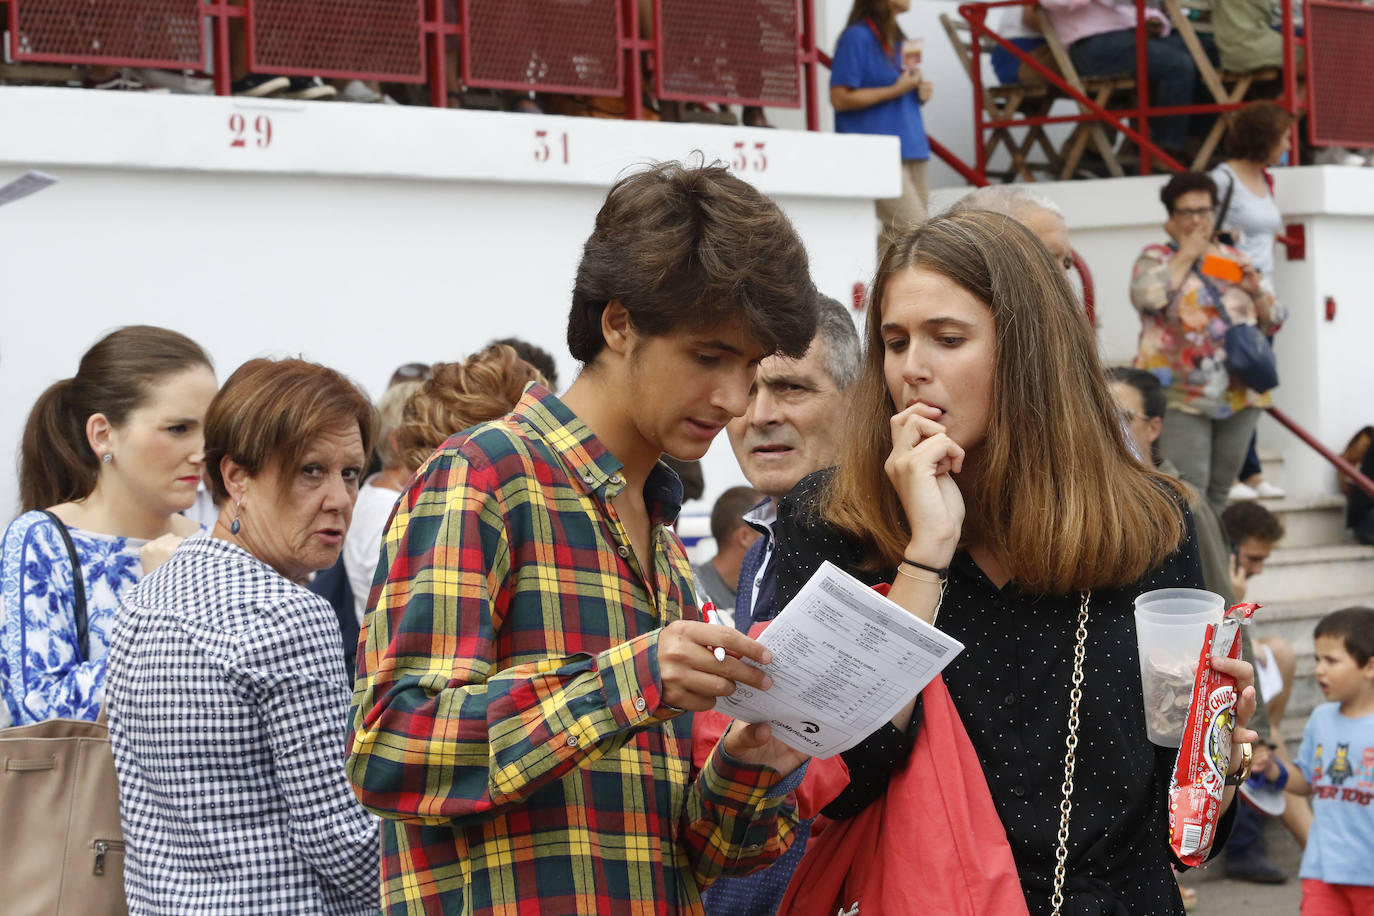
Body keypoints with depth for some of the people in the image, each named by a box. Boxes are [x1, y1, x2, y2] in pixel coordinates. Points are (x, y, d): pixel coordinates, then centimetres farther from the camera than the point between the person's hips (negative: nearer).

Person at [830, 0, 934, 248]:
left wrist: (921, 91, 5)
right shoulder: (857, 37, -8)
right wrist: (896, 90, -15)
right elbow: (840, 98, -13)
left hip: (911, 150, 8)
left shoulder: (898, 39, 18)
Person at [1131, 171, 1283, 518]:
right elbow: (1145, 295, -19)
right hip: (1182, 397, -5)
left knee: (1219, 493, 10)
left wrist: (1256, 291, -4)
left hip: (1238, 396, 5)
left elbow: (1272, 321, 17)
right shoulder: (1157, 257, 3)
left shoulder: (1233, 259, 16)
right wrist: (1185, 256, -9)